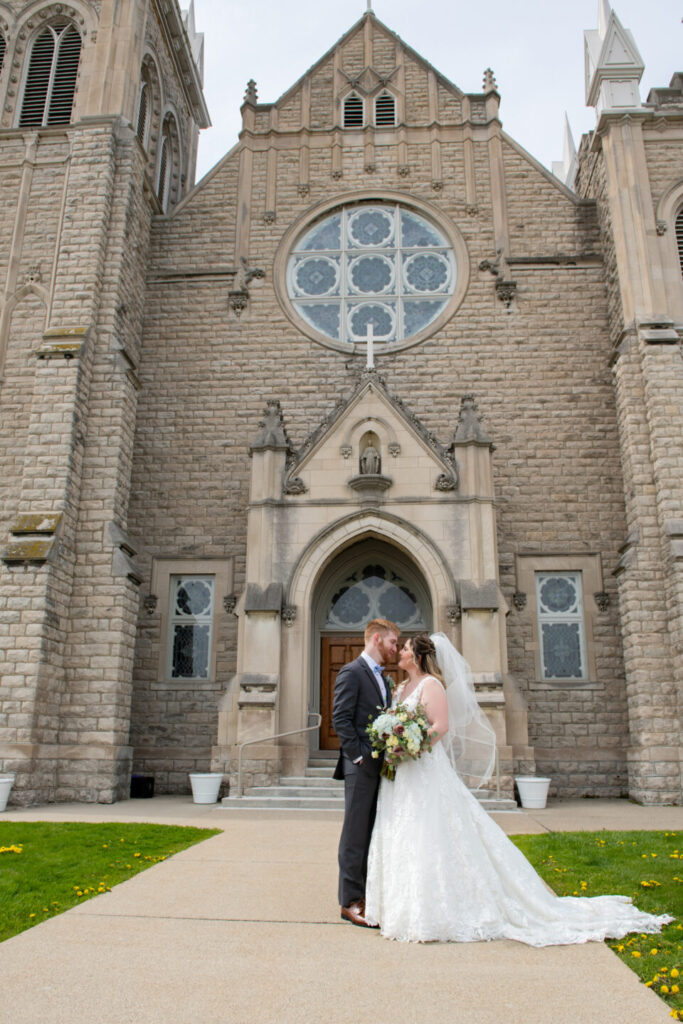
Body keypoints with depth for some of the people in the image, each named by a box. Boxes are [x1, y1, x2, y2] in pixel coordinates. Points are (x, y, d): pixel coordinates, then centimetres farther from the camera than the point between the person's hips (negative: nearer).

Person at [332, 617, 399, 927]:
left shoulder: (382, 678, 19)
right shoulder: (351, 672, -8)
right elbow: (340, 719, -14)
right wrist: (359, 756, -17)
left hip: (381, 767, 8)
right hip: (361, 766, -8)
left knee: (373, 834, 12)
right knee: (356, 835, -1)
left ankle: (367, 895, 21)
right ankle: (350, 902, 7)